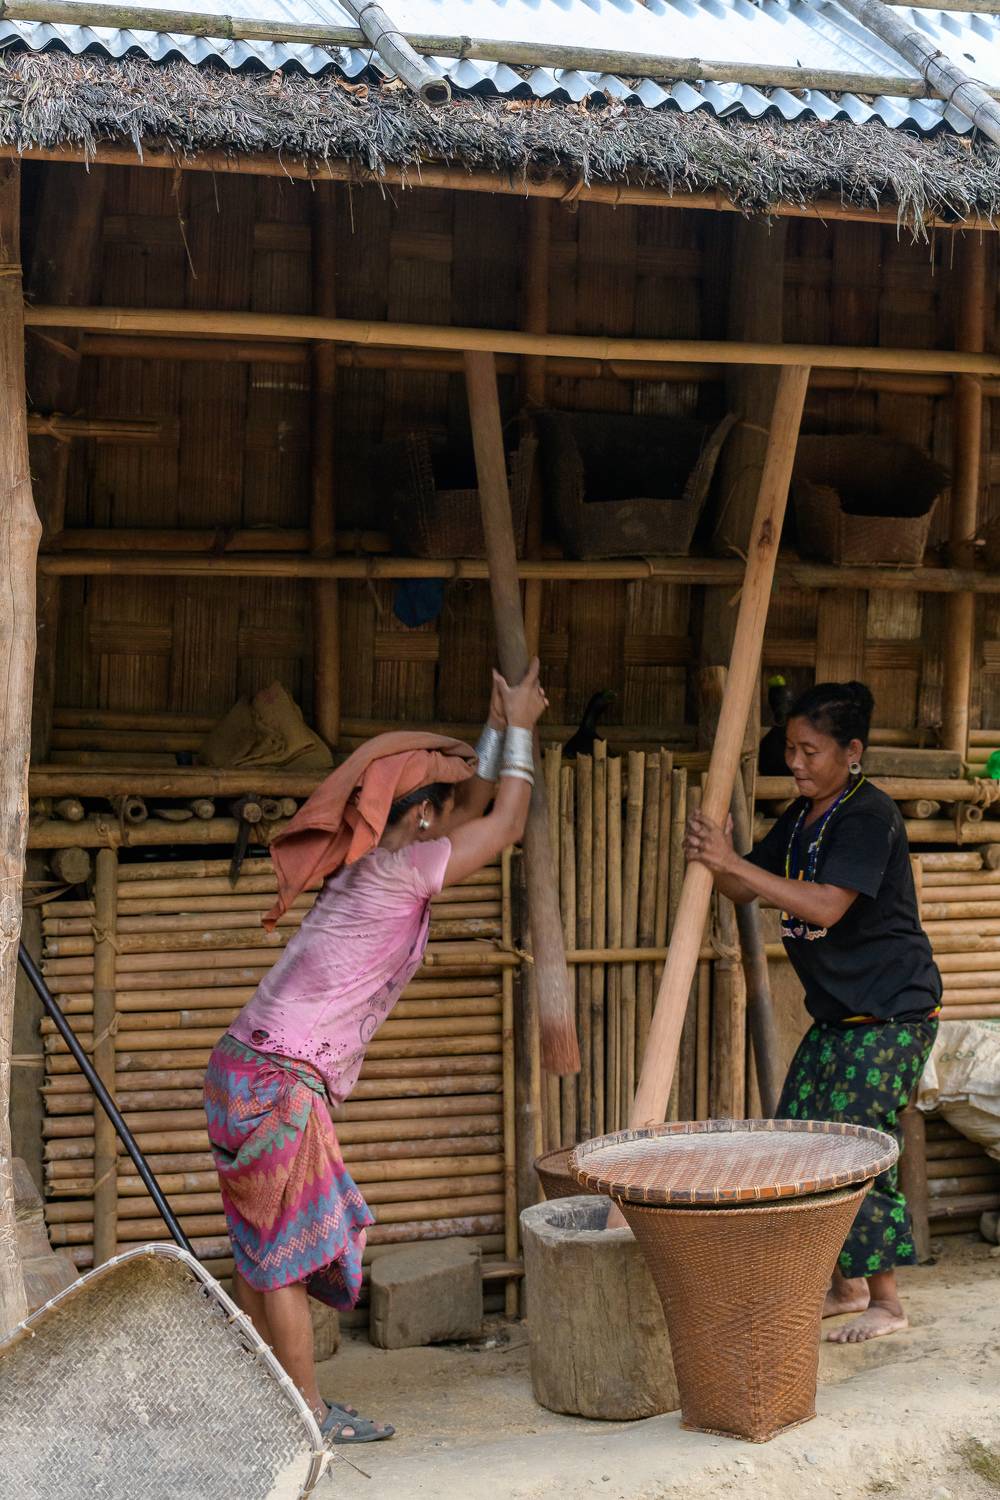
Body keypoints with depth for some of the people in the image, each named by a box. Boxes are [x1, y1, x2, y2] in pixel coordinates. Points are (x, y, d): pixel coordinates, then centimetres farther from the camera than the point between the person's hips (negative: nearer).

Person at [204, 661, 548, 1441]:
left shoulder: (373, 860, 14)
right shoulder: (401, 869, -12)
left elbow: (476, 808, 29)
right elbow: (505, 821, -3)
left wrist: (499, 729, 30)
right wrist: (519, 728, 9)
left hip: (248, 1069, 10)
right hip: (280, 1082, -10)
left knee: (263, 1248, 14)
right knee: (290, 1249, -2)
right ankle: (310, 1415, 6)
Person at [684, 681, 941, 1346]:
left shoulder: (870, 816, -17)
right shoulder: (803, 816, 10)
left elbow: (827, 905, -29)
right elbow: (746, 888, 11)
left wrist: (734, 864, -30)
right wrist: (717, 858, -12)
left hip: (891, 1014, -9)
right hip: (837, 1014, 9)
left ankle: (886, 1301, 5)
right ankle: (847, 1286, 20)